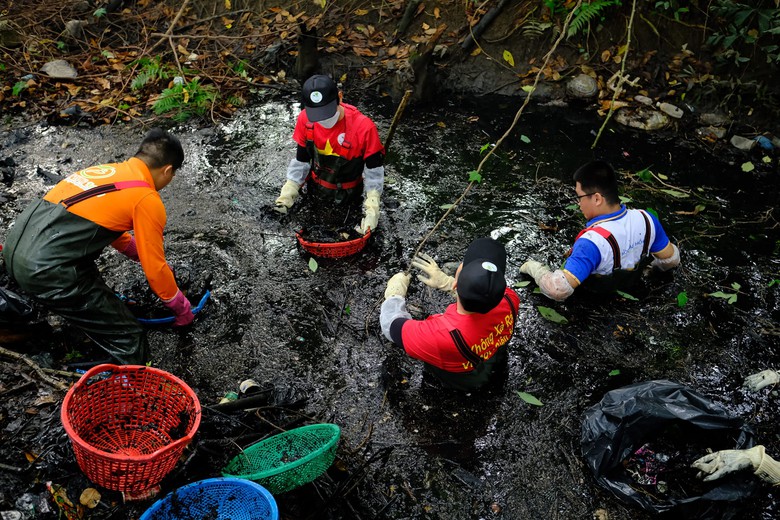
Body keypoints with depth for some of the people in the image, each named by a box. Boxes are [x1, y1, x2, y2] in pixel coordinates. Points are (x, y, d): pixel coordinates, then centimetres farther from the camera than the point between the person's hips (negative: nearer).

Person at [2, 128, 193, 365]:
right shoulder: (148, 200, -5)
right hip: (47, 270, -9)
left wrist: (139, 253, 43)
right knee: (129, 342, -3)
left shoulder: (109, 170, 18)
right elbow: (155, 269, 1)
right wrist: (181, 308, 16)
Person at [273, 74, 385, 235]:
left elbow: (374, 169, -20)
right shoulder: (305, 119, -19)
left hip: (347, 198, -3)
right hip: (314, 191, 3)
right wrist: (288, 192, -9)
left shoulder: (364, 127, -31)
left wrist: (371, 209, -25)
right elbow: (301, 159, -4)